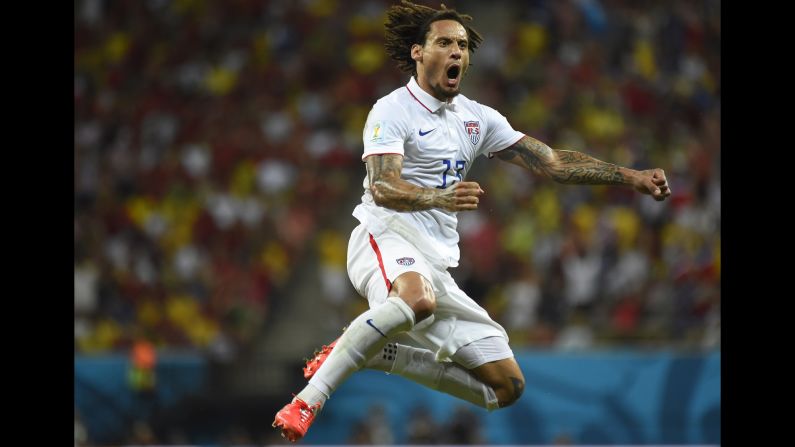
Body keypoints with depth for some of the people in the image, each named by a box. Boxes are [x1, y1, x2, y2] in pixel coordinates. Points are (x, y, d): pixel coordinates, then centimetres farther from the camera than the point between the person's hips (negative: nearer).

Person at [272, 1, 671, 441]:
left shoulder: (478, 118, 17)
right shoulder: (392, 111, -4)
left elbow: (552, 162, 15)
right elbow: (382, 188, -18)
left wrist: (632, 177, 6)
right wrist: (439, 197, -38)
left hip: (439, 263, 7)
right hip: (386, 238, -7)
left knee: (506, 386, 1)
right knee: (417, 298, -44)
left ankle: (370, 353, 8)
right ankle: (308, 400, -38)